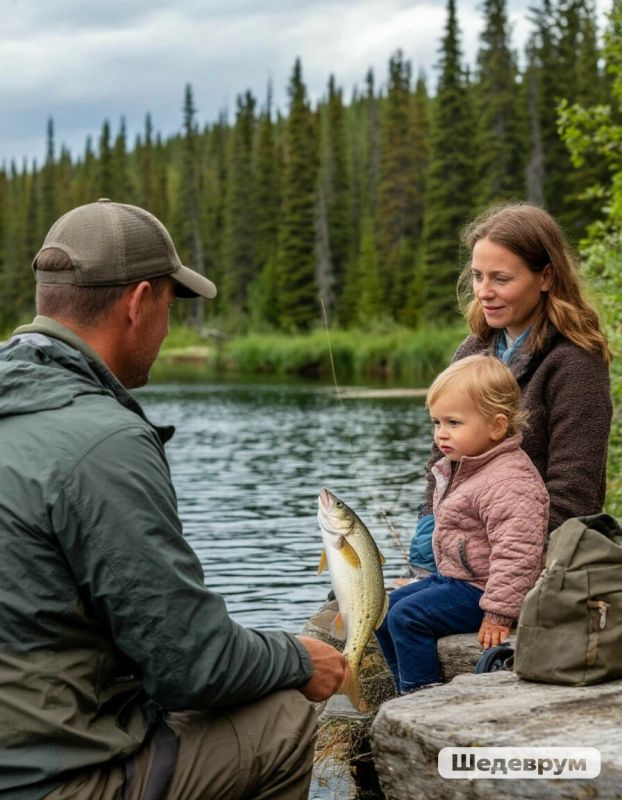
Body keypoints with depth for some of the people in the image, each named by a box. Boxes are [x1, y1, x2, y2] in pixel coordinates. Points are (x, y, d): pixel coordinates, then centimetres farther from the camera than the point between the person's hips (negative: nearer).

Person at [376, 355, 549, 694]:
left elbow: (515, 553, -30)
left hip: (482, 588, -11)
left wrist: (498, 613, -30)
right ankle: (410, 693, 20)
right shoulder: (458, 468, 9)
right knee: (385, 608, 13)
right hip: (454, 577, 11)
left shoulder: (509, 481, -25)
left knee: (406, 616, -20)